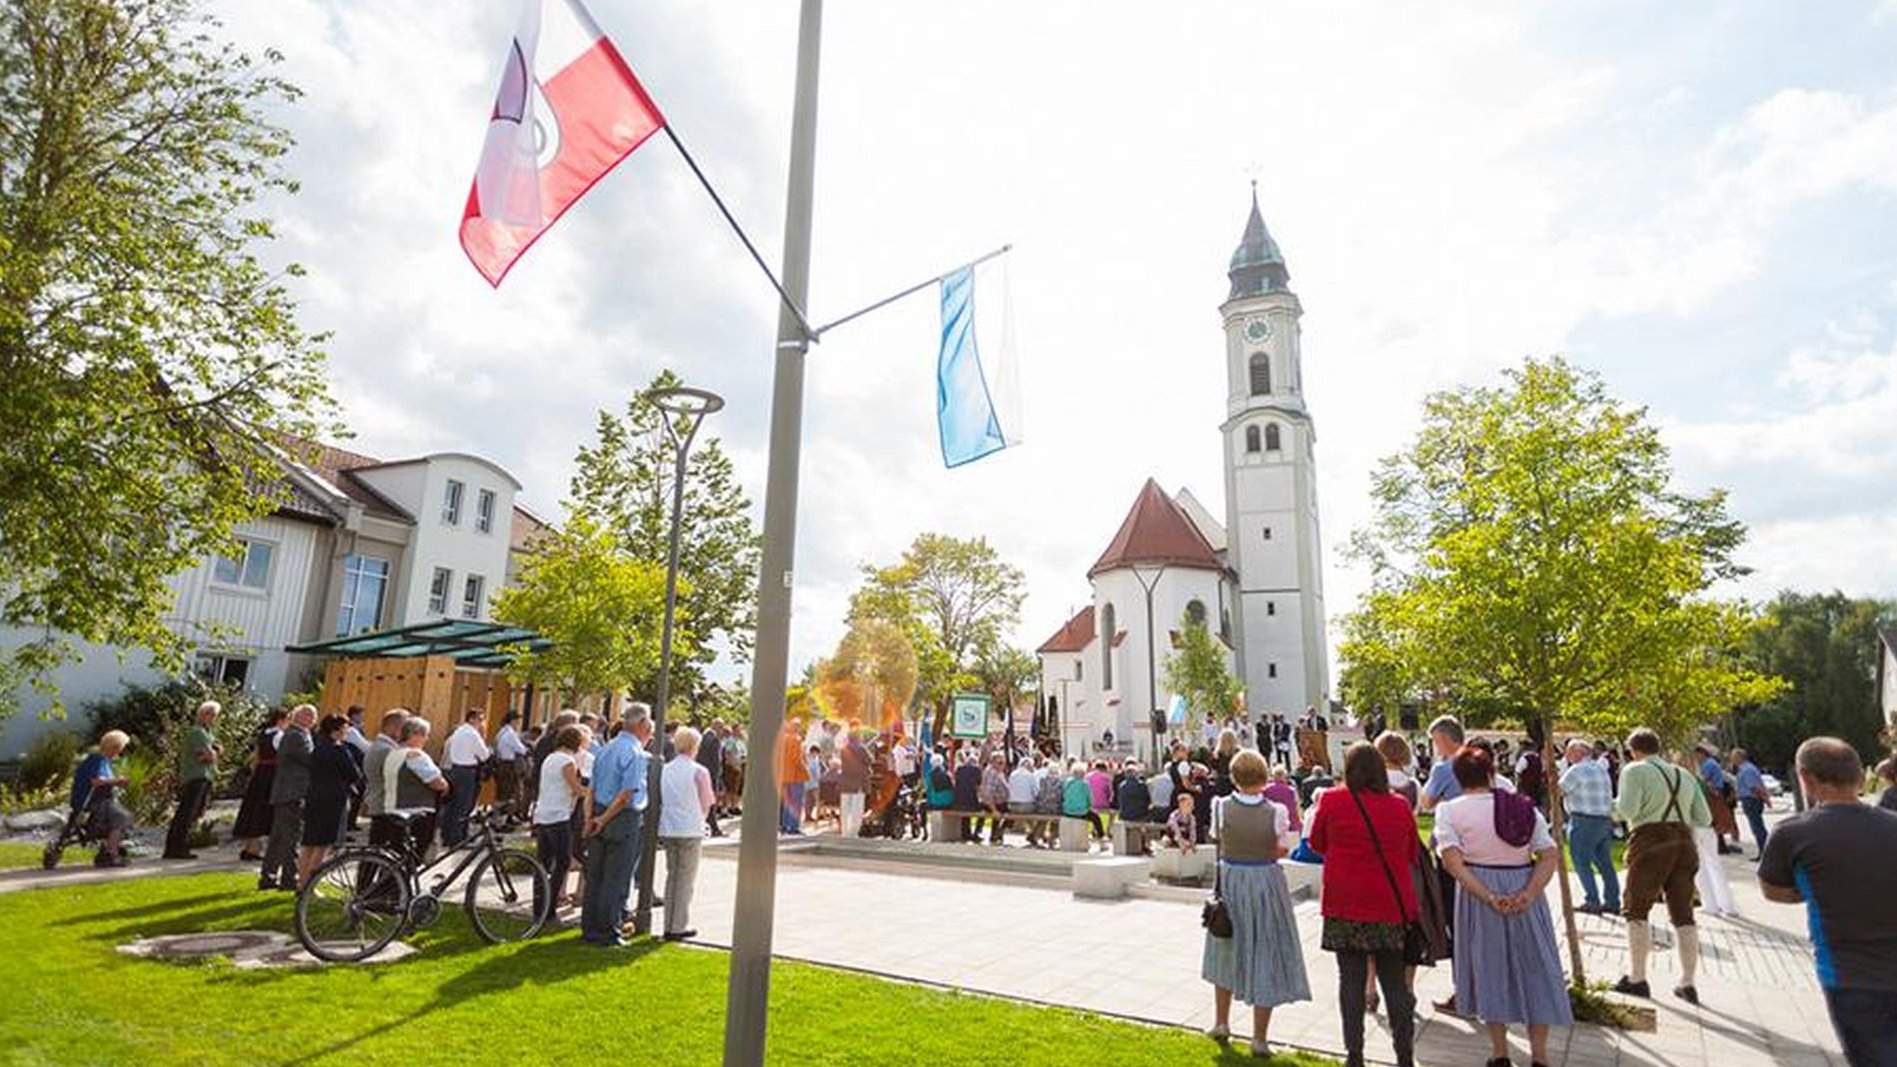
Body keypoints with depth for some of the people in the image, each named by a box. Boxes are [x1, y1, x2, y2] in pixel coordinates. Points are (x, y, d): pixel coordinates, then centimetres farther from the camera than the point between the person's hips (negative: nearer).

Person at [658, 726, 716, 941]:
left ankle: (669, 925, 19)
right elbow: (706, 804, -1)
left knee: (672, 875, 16)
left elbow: (659, 800, 8)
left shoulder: (664, 769, 2)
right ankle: (679, 927, 7)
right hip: (690, 830, -4)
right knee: (686, 878, 5)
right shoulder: (699, 771, -9)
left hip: (667, 829, 5)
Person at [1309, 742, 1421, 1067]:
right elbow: (1412, 854, 13)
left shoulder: (1332, 800, -7)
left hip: (1346, 906, -2)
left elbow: (1316, 843, 8)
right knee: (1395, 982, 12)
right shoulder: (1400, 805, -1)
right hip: (1391, 905, 2)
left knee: (1351, 982, 6)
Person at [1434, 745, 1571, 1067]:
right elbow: (1549, 855, -5)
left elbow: (1452, 861, -16)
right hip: (1524, 891, 2)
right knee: (1535, 966, 14)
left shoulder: (1450, 810, -6)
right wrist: (1530, 893, -13)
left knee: (1489, 967, 11)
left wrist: (1487, 897, -16)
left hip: (1479, 890, -2)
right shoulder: (1526, 808, 4)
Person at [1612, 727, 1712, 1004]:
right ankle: (1688, 983, 14)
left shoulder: (1635, 771, -3)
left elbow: (1627, 809, -15)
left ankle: (1637, 979, 3)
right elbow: (1704, 819, 14)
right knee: (1683, 914, 10)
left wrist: (1613, 807, 6)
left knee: (1637, 911, 2)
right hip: (1684, 843, 6)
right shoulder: (1684, 775, 17)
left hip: (1651, 843, -6)